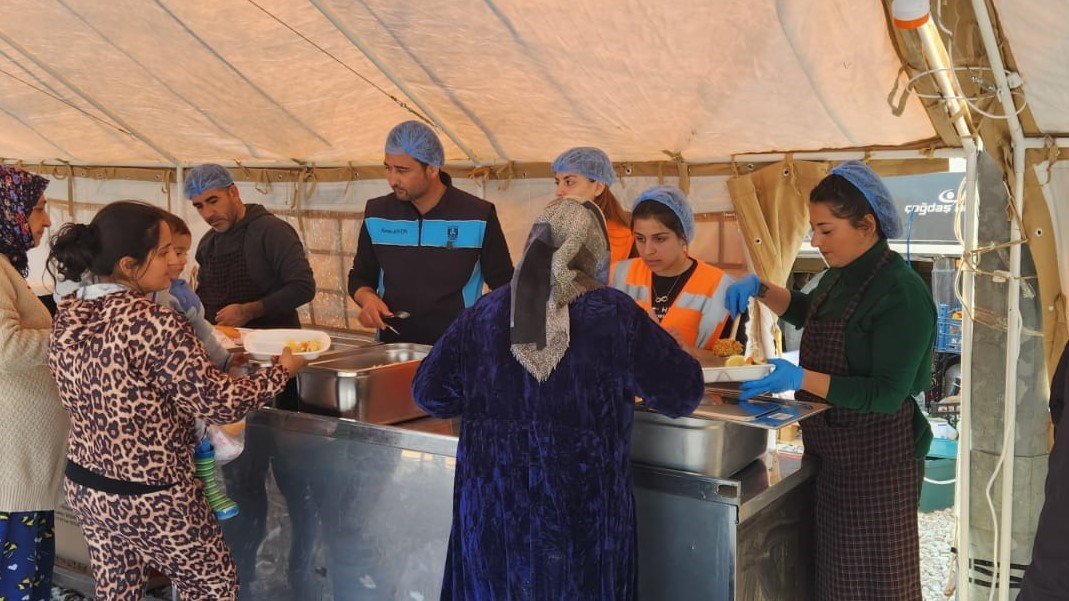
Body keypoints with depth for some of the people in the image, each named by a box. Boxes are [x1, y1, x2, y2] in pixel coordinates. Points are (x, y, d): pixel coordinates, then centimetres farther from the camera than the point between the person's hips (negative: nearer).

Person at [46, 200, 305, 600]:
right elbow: (218, 403, -21)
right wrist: (282, 372, -5)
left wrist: (206, 353, 13)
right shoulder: (155, 325, -27)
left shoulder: (67, 317, -3)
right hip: (151, 500, -7)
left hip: (82, 486, 7)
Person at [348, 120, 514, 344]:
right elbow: (360, 277, 19)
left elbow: (504, 285, 6)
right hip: (392, 348, 2)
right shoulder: (377, 214, 7)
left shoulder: (478, 216, -2)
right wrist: (367, 298, -2)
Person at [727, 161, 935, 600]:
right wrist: (760, 288, 11)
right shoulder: (841, 276, 7)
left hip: (875, 456, -8)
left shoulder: (901, 292, -20)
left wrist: (801, 379, -29)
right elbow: (805, 310, 29)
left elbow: (888, 394, -23)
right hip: (828, 448, 8)